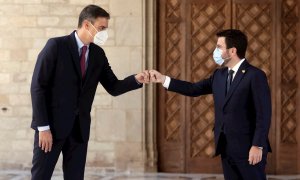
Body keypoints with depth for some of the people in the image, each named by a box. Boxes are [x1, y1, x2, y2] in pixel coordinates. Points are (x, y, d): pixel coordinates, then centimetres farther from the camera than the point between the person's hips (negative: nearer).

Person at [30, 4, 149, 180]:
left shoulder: (98, 54, 7)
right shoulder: (56, 45, -10)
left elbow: (113, 87, 9)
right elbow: (38, 86, -12)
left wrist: (137, 79, -12)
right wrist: (43, 127, -16)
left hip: (80, 127, 5)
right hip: (53, 124, -5)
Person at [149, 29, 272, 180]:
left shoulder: (255, 76, -11)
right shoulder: (219, 74, 12)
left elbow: (263, 115, -14)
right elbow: (194, 89, 16)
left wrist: (257, 146, -19)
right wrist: (163, 79, 10)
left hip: (248, 148, -7)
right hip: (226, 148, 7)